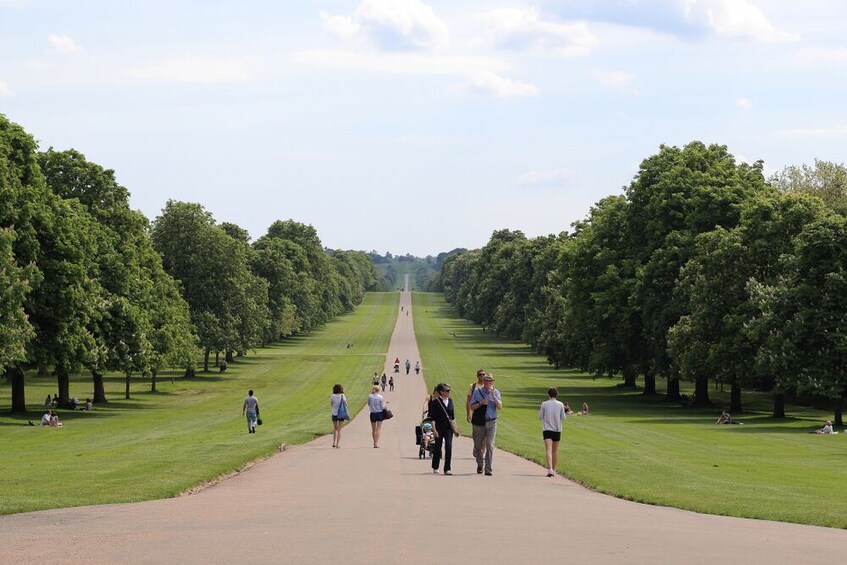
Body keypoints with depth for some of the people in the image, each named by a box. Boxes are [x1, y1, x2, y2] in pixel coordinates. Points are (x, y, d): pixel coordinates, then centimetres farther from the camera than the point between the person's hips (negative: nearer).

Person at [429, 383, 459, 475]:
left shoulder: (450, 401, 8)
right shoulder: (436, 402, -8)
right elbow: (433, 418, -8)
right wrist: (434, 429, -15)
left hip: (448, 427, 4)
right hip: (439, 427, -4)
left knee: (449, 447, -8)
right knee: (438, 448, 7)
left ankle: (447, 469, -6)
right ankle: (435, 468, 26)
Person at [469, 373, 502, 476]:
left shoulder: (496, 392, 3)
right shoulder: (477, 392, 3)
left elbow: (500, 407, -8)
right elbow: (472, 407, 2)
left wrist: (493, 395, -17)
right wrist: (481, 403, -16)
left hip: (491, 422, -1)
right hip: (479, 422, 1)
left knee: (490, 445, -10)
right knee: (478, 446, 9)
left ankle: (488, 469, -7)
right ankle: (480, 465, 32)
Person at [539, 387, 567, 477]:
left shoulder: (544, 404, -5)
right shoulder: (560, 405, -1)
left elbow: (540, 417, 1)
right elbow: (563, 418, 3)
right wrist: (566, 412, 21)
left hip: (547, 429, -2)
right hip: (557, 429, 2)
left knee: (548, 450, -11)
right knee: (555, 450, 16)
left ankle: (550, 469, -28)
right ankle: (553, 470, 24)